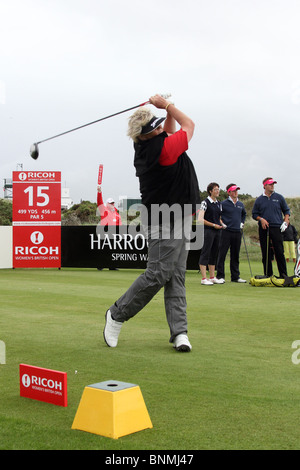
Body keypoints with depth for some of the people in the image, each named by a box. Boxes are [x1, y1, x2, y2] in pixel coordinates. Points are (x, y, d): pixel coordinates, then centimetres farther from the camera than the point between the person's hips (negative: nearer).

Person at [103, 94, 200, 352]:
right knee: (158, 274, -8)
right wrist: (166, 104, 7)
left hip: (176, 221, 10)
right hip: (165, 222, -10)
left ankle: (179, 331, 5)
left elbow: (170, 131, 28)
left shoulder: (146, 147, 6)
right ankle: (117, 314, 8)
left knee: (176, 276, 5)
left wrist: (168, 109, 12)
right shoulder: (162, 148, -20)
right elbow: (189, 125, -3)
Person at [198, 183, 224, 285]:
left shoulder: (219, 203, 15)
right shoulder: (205, 202, -7)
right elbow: (200, 219, -14)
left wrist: (222, 224, 4)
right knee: (205, 253, -7)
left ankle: (212, 277, 16)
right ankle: (204, 278, -6)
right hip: (207, 231, -8)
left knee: (214, 254, 10)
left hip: (217, 231, 8)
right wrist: (213, 225, -14)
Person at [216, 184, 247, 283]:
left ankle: (235, 276, 16)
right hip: (226, 231, -5)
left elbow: (244, 214, 32)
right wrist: (221, 224, -5)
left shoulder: (240, 204, 13)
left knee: (235, 256, 10)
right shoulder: (223, 204, -5)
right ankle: (220, 276, -1)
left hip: (237, 232, 5)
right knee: (222, 254, -5)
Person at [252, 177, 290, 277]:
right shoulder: (259, 200, 9)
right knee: (265, 253, 2)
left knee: (279, 252, -7)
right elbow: (254, 214, 14)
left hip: (277, 228, -1)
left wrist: (285, 222, -1)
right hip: (263, 229, 1)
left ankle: (283, 275, -2)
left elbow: (286, 211, 14)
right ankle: (268, 275, 9)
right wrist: (261, 219, -5)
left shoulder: (279, 197, 9)